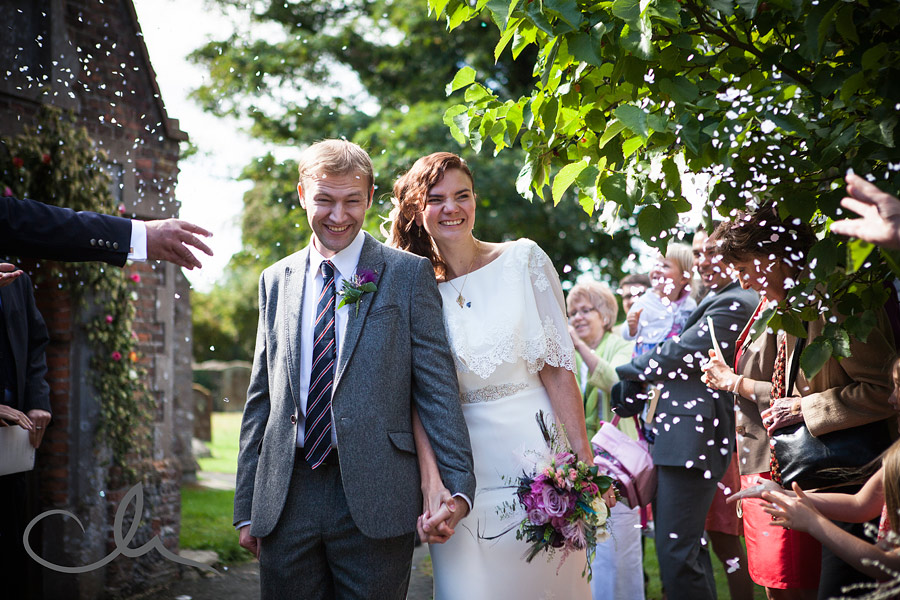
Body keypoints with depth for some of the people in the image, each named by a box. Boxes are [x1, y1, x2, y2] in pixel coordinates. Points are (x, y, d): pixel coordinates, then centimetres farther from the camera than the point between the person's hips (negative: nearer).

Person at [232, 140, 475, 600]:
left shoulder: (408, 275, 2)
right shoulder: (275, 281, 13)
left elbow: (437, 387, -2)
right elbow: (261, 398, 13)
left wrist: (457, 487, -11)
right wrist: (246, 507, 10)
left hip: (374, 501, -3)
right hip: (285, 502, 3)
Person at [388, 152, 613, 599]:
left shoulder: (523, 259, 0)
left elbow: (557, 367, -3)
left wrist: (584, 459, -10)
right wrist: (433, 484, -15)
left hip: (534, 446, 0)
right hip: (460, 462, 1)